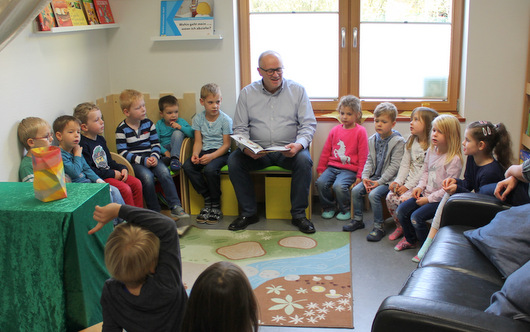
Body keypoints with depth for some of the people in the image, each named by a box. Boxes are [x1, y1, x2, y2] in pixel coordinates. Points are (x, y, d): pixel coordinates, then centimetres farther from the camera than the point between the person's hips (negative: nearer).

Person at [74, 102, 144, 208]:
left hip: (110, 173, 9)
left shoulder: (100, 139, 14)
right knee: (125, 188, -24)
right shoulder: (83, 144, -16)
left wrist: (122, 168, 2)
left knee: (136, 183, -3)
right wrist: (112, 174, -18)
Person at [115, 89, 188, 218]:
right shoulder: (122, 129, -3)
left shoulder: (148, 123, 9)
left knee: (164, 172, -25)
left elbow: (156, 144, 11)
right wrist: (142, 160, -16)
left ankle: (175, 207, -22)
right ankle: (154, 212, -16)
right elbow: (123, 153, -7)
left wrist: (154, 157, -10)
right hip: (134, 162, -3)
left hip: (151, 158, 3)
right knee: (147, 176, -30)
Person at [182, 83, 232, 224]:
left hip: (220, 152, -5)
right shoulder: (198, 119, 7)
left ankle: (216, 205, -12)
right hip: (204, 151, 5)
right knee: (188, 166, -22)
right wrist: (195, 154, -16)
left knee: (210, 169, -34)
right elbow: (198, 142, 6)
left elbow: (226, 144, -9)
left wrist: (212, 156, -24)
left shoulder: (225, 120, -6)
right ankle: (207, 199, -8)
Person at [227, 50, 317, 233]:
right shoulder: (247, 93, 5)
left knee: (304, 160, -31)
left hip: (288, 150, -1)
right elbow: (240, 128, 3)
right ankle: (248, 212, -8)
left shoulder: (297, 90, 2)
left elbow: (309, 124, -1)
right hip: (257, 151, 1)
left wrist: (299, 145, -22)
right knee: (233, 160, -24)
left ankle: (298, 214, -14)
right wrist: (246, 148, -18)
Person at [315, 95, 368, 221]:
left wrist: (360, 176, -6)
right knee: (320, 182, -21)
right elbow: (326, 151, 19)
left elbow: (363, 156, -2)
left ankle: (345, 209, 0)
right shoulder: (335, 130, 13)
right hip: (332, 166, 5)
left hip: (349, 169, -5)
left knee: (339, 186, -29)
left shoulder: (360, 131, 0)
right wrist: (321, 169, 15)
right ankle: (329, 207, 5)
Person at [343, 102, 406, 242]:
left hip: (388, 179, -7)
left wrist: (380, 181, -20)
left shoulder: (398, 141, -12)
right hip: (374, 177, 7)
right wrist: (365, 177, -6)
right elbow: (369, 160, 10)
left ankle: (379, 227, -13)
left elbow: (394, 166, -16)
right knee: (356, 190, -7)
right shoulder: (373, 139, 9)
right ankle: (358, 220, 11)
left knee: (374, 194, -26)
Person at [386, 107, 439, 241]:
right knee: (390, 197, -13)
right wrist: (398, 182, -5)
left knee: (404, 199, -26)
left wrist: (408, 186, -18)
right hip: (408, 180, 7)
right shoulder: (411, 142, 10)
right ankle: (400, 226, 8)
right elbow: (405, 165, 9)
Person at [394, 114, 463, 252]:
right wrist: (420, 186, 2)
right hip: (426, 194, 8)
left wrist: (429, 199, -18)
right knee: (402, 209, 0)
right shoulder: (431, 151, 5)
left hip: (440, 199, -8)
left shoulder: (454, 159, -20)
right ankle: (410, 240, 22)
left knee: (417, 217, -22)